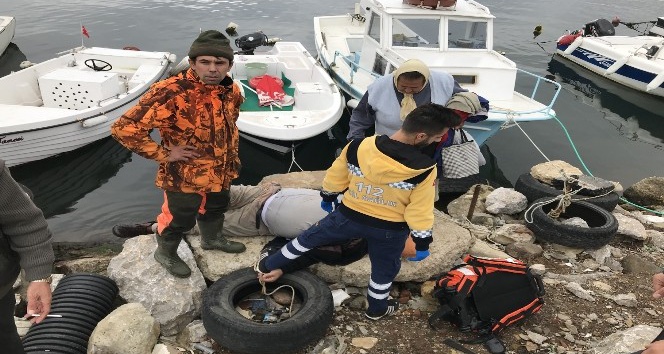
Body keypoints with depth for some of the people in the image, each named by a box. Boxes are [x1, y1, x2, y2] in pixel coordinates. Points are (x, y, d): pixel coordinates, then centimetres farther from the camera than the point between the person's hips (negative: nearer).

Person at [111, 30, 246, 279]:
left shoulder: (231, 90, -6)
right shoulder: (171, 93, -31)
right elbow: (124, 128, -32)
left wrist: (232, 156, 15)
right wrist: (164, 154, -26)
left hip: (220, 173, 7)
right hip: (184, 176, -7)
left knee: (215, 209, 28)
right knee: (179, 219, 14)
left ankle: (212, 239, 58)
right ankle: (165, 253, 44)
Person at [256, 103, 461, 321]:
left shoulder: (358, 147, -18)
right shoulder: (424, 169, -25)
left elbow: (334, 178, -3)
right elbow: (420, 211, -16)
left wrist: (328, 197, 17)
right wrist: (422, 242, 0)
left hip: (348, 216, 2)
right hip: (390, 229, -2)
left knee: (308, 238, 24)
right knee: (385, 270, 27)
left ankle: (267, 266, 41)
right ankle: (376, 309, 49)